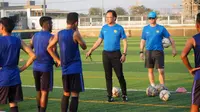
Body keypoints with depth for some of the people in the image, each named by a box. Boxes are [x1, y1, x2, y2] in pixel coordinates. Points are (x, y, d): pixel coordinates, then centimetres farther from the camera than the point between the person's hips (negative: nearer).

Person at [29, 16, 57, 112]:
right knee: (44, 92, -1)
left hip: (36, 67, 6)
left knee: (39, 91, 17)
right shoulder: (51, 37, -11)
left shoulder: (35, 36, 8)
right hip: (46, 67, -6)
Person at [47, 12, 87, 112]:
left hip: (64, 69, 6)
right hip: (75, 68, -6)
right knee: (75, 94, -3)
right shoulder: (75, 34, -12)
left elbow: (49, 48, 10)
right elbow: (84, 47, 2)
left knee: (66, 94, 18)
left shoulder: (59, 34, 5)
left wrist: (57, 60, 12)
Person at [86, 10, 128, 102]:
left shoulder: (119, 28, -3)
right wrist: (91, 50, 5)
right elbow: (99, 41, 12)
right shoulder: (104, 28, 7)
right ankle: (109, 95, 12)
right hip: (106, 54, 3)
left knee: (120, 75, -3)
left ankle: (124, 95, 9)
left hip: (116, 54, -3)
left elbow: (125, 42, -2)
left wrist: (124, 54, -11)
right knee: (108, 76, 5)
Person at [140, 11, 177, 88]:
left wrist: (174, 49, -2)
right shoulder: (146, 28, 8)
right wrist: (141, 52, 8)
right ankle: (153, 86, 19)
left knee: (161, 71, -9)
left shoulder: (161, 28, 1)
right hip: (148, 52, 3)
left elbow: (170, 38, 4)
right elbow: (143, 41, 14)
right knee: (150, 70, 8)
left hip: (158, 51, -3)